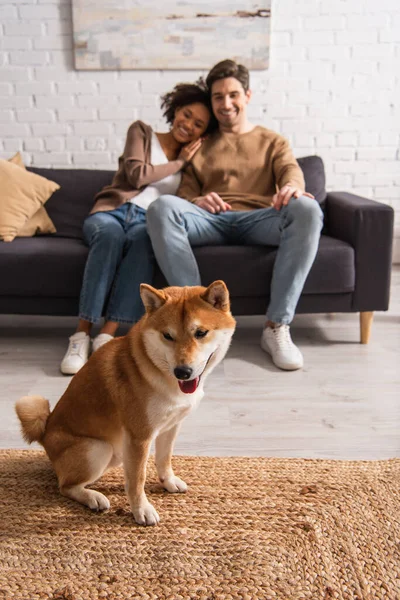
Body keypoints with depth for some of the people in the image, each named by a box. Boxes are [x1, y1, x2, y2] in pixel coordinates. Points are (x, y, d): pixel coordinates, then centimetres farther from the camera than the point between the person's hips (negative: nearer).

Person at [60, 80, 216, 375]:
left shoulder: (193, 158, 22)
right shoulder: (142, 131, 15)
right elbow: (135, 175, -2)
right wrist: (180, 163, 6)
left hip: (147, 222, 1)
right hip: (111, 211, -1)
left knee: (143, 239, -38)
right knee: (110, 233, -39)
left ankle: (107, 336, -44)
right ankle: (82, 334, -39)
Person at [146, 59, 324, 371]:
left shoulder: (273, 142, 27)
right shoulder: (200, 146, 30)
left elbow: (291, 170, 5)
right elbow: (185, 193, 19)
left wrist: (292, 187, -22)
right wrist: (196, 201, -8)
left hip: (258, 219, 0)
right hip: (210, 220, 1)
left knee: (307, 209, -34)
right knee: (162, 206, -31)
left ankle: (277, 327, -31)